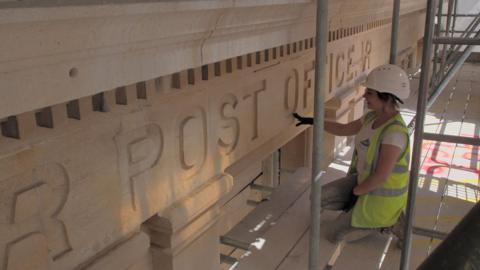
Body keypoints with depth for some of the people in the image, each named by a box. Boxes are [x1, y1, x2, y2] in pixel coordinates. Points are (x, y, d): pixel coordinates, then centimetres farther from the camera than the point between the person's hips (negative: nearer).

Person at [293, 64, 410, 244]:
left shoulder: (395, 132, -31)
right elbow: (344, 129, 11)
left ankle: (388, 221, 7)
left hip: (383, 196, -8)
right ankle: (362, 212, 12)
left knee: (335, 236, 0)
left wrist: (356, 192, -15)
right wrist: (312, 121, 7)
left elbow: (381, 176, -29)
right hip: (365, 181, 8)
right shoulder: (372, 117, -4)